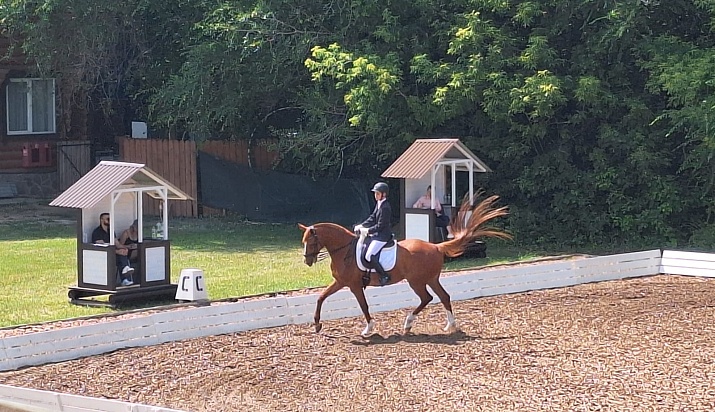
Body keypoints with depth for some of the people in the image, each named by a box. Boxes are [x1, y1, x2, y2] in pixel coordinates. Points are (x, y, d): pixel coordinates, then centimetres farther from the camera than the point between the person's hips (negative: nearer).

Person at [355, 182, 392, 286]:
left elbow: (380, 225, -20)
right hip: (378, 234, 11)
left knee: (369, 255, -20)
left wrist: (368, 231, -16)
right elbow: (372, 218, 15)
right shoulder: (379, 204, 10)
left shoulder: (385, 207, -20)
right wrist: (361, 226, 4)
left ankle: (384, 276, -13)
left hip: (383, 236, -11)